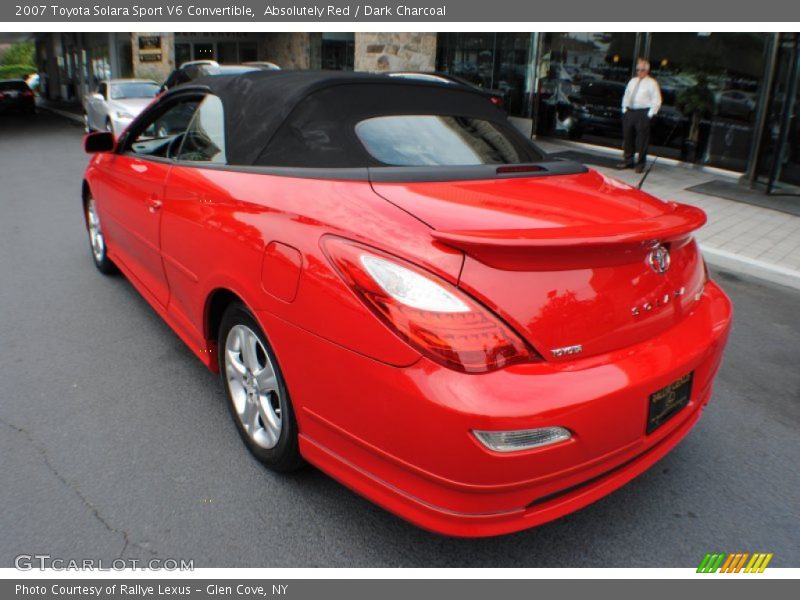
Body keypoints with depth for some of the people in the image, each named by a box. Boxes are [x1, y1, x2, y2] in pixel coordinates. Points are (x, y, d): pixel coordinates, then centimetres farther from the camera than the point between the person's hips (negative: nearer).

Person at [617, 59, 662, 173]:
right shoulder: (632, 81, 16)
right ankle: (629, 161, 20)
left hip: (643, 113, -6)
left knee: (641, 139, -4)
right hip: (629, 112, 6)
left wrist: (650, 113, -12)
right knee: (628, 137, 9)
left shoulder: (651, 83, -2)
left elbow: (656, 100, -5)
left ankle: (640, 164, 2)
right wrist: (624, 109, 11)